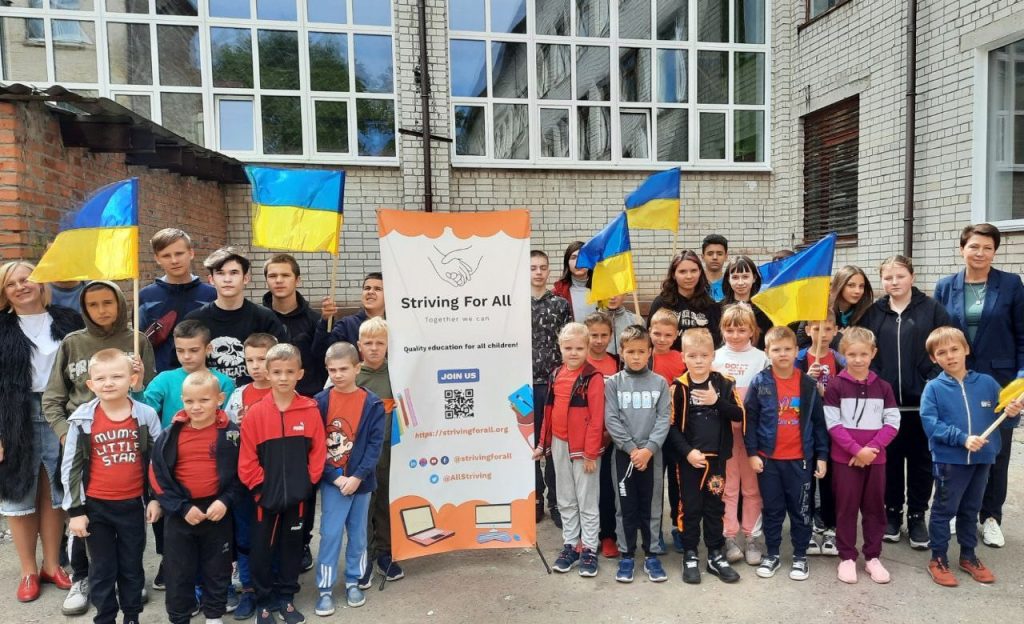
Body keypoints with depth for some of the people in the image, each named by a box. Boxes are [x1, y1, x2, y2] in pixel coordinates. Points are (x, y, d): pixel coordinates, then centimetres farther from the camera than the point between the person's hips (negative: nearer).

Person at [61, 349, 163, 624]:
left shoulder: (146, 415, -9)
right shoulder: (82, 419, -9)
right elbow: (70, 467, -2)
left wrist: (156, 498, 1)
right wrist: (75, 510, -3)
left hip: (133, 505, 0)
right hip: (96, 507, 0)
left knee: (132, 567, 15)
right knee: (102, 570, 13)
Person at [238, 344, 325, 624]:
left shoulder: (311, 410, -8)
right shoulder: (255, 413, -10)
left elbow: (317, 453, -3)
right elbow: (247, 460, -7)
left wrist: (307, 483, -6)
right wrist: (261, 487, -10)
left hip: (297, 496, 1)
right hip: (266, 496, -1)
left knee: (292, 547, 15)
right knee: (261, 549, 11)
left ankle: (286, 598, 33)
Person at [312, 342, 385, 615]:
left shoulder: (372, 404, -5)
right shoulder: (320, 402, -5)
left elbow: (375, 444, -6)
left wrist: (358, 476, -15)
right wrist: (336, 477, -12)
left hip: (361, 480, 1)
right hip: (332, 481, -1)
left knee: (358, 533, 13)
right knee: (330, 534, 1)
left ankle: (353, 582, 28)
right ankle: (325, 589, 14)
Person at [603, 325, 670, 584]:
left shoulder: (660, 383, 3)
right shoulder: (613, 383, 0)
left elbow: (664, 419, -3)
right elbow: (611, 420, -5)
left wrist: (648, 449, -14)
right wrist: (632, 448, -13)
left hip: (652, 454, 1)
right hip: (622, 454, 0)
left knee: (651, 507, 9)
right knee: (625, 507, 8)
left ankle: (652, 555, 22)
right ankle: (626, 556, 20)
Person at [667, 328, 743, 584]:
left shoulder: (724, 384, 0)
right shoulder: (679, 387, -7)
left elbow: (739, 416, -4)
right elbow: (672, 426, -7)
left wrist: (717, 402, -17)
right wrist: (687, 451, -17)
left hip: (716, 456, 2)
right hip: (689, 458, -2)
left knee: (715, 506, 14)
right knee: (690, 507, 7)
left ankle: (715, 555, 26)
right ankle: (690, 555, 20)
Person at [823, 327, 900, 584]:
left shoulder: (883, 387, 4)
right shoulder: (835, 386, -5)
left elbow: (892, 422, 0)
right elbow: (833, 424, -9)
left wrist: (872, 447, -13)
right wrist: (857, 449, -18)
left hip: (876, 457, 3)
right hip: (844, 458, -3)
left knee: (875, 507, 11)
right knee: (846, 508, 5)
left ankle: (873, 557, 24)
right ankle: (847, 557, 16)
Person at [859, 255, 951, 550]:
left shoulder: (932, 309, 0)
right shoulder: (873, 313, 6)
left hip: (923, 400, -1)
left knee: (920, 459, 9)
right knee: (890, 458, 11)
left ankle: (917, 516, 23)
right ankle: (892, 512, 25)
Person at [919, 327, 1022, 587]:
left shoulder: (987, 383, 1)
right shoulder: (934, 388, -9)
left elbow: (1000, 418, 6)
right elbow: (931, 424, -16)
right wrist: (962, 438, -24)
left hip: (983, 458, 4)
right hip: (949, 460, -4)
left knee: (971, 510, 19)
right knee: (944, 510, 6)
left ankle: (968, 556, 34)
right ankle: (938, 559, 19)